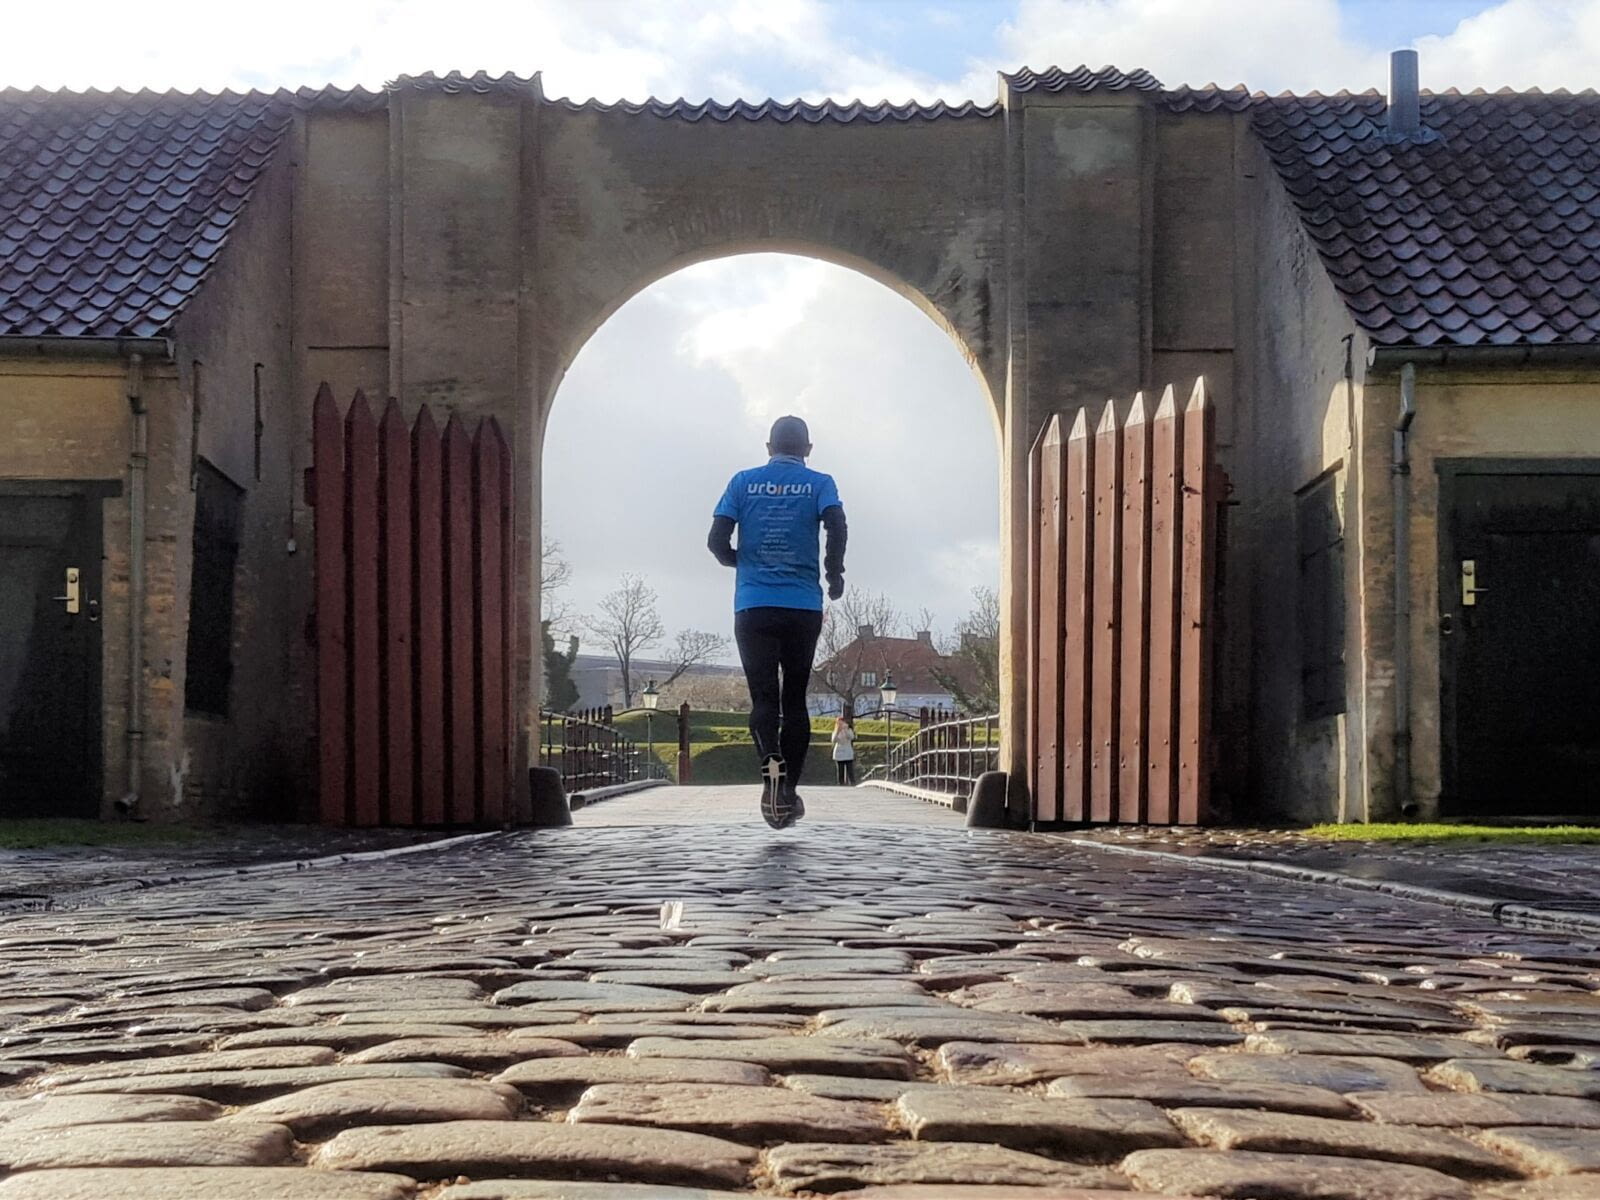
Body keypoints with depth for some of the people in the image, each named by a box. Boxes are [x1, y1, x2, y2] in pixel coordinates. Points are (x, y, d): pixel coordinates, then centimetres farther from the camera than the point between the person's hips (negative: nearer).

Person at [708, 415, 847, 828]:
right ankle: (788, 790, 10)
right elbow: (837, 528, -12)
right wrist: (834, 574, 3)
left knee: (763, 696, -3)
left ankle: (771, 764, -30)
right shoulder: (819, 483, 6)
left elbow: (717, 541, 0)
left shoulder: (743, 482, 8)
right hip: (804, 607, 0)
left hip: (753, 607, 0)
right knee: (795, 698, 11)